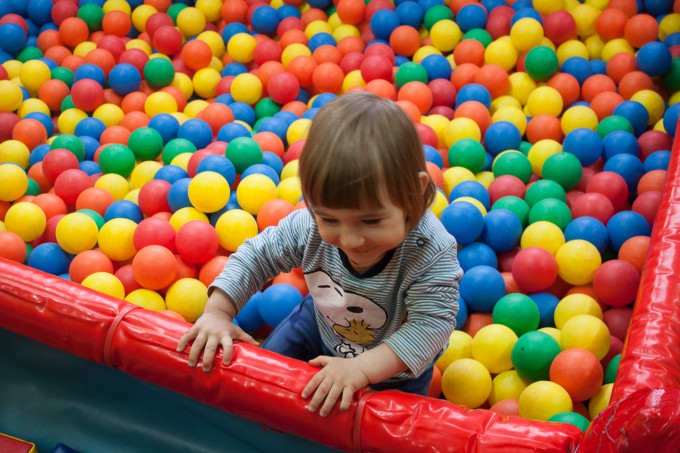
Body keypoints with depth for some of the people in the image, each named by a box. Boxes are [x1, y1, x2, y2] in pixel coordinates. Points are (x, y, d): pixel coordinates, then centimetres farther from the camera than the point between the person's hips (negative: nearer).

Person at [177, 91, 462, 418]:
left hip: (395, 365, -3)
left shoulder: (431, 253, -41)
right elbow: (257, 256, -14)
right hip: (321, 326, 3)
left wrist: (362, 367, -50)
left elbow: (432, 325, -41)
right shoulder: (310, 226, -30)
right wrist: (217, 312, -23)